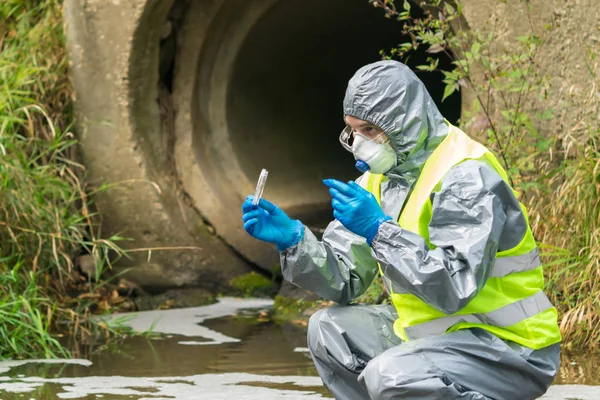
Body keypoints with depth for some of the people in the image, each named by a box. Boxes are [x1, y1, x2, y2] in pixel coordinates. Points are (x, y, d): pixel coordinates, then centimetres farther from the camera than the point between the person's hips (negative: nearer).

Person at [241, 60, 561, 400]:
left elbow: (454, 288, -32)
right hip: (435, 332, 9)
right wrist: (292, 238, -11)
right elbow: (344, 279, 6)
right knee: (328, 330, 8)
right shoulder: (379, 179, 6)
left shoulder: (465, 177, -21)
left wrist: (379, 230, -32)